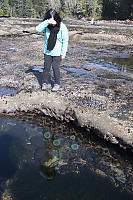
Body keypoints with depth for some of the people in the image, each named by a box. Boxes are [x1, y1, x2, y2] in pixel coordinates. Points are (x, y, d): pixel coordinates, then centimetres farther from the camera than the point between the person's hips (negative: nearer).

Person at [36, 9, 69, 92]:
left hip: (57, 53, -2)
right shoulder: (46, 26, -6)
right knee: (46, 67, 9)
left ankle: (57, 84, 23)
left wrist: (63, 53, -8)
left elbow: (65, 41, -8)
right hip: (47, 51, 3)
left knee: (56, 68, 4)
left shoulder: (62, 27, -13)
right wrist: (47, 22, -33)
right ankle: (44, 83, 25)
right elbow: (38, 29, -23)